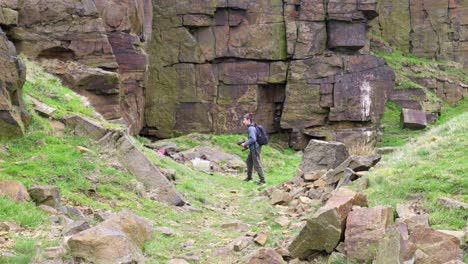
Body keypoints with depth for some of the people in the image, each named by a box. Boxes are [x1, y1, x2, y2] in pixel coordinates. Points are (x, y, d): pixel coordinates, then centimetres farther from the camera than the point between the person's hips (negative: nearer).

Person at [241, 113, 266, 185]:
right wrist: (246, 144, 13)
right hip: (252, 149, 11)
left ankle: (262, 180, 0)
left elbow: (253, 139, -28)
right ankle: (249, 177, 37)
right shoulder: (251, 127, 11)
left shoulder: (251, 128, -19)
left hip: (255, 148, -11)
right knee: (249, 161, 23)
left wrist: (245, 144, -19)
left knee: (257, 164, -5)